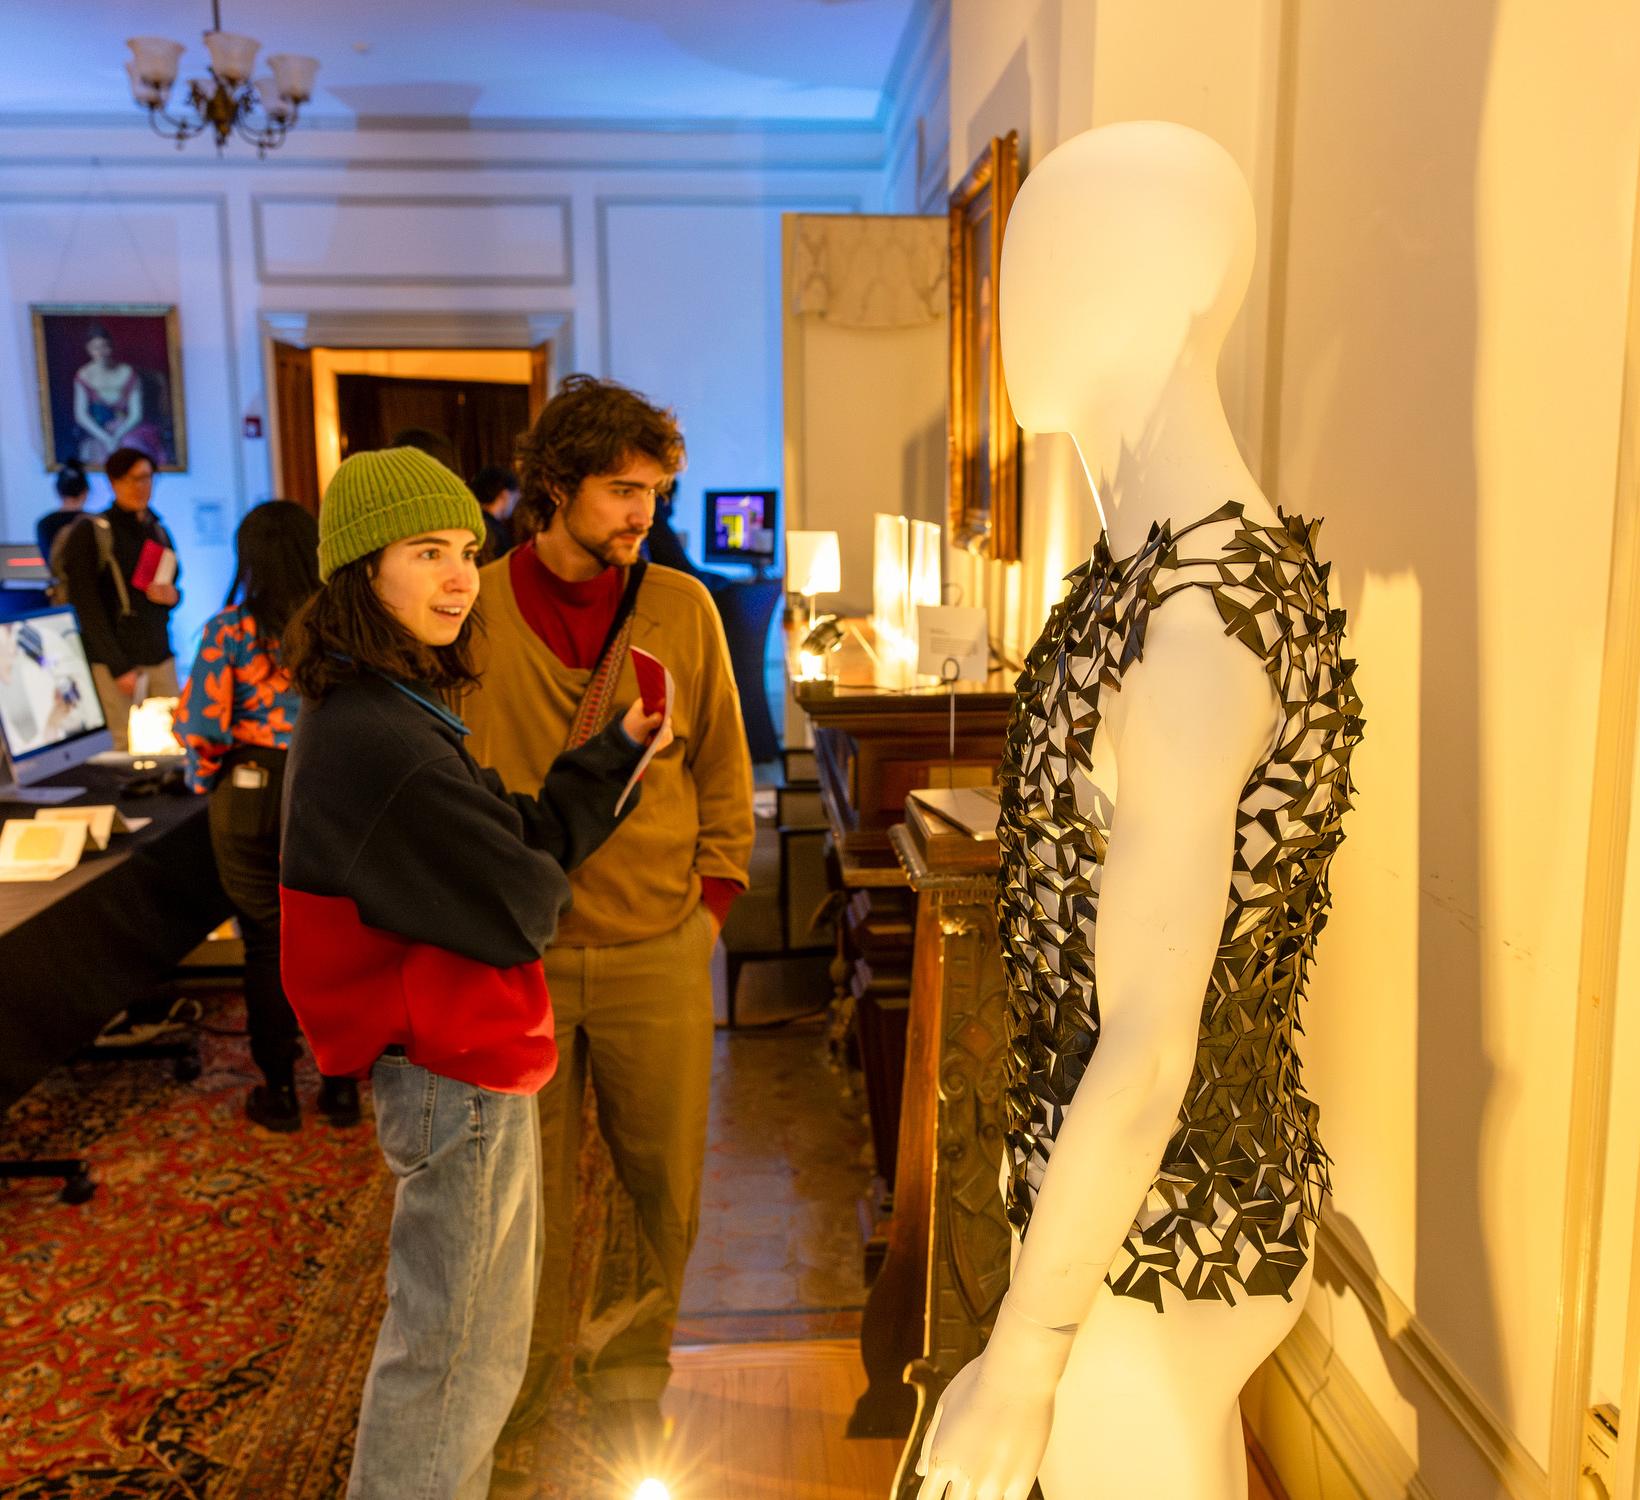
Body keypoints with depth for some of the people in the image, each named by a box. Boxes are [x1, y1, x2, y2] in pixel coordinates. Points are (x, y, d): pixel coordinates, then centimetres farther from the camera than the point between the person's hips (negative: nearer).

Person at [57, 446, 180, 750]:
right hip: (116, 659, -5)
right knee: (129, 746, -8)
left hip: (161, 656, 6)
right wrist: (118, 668, -14)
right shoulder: (91, 531, -5)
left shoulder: (158, 530, 14)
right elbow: (87, 607, -9)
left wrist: (171, 596, -2)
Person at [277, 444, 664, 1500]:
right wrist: (547, 882, -1)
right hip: (461, 1079, -10)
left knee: (479, 1341, 25)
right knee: (457, 1357, 10)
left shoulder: (384, 709, 7)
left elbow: (521, 834, 6)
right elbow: (521, 909, -22)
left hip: (451, 1064, 10)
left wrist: (620, 752, 4)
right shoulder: (376, 741, -27)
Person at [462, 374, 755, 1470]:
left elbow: (723, 771, 6)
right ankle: (530, 1371, 38)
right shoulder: (479, 608, -4)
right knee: (532, 1185, 15)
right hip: (521, 955, 0)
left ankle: (631, 1369, 34)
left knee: (664, 1184, 11)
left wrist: (709, 900, 2)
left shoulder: (683, 608, -1)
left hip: (657, 949, 1)